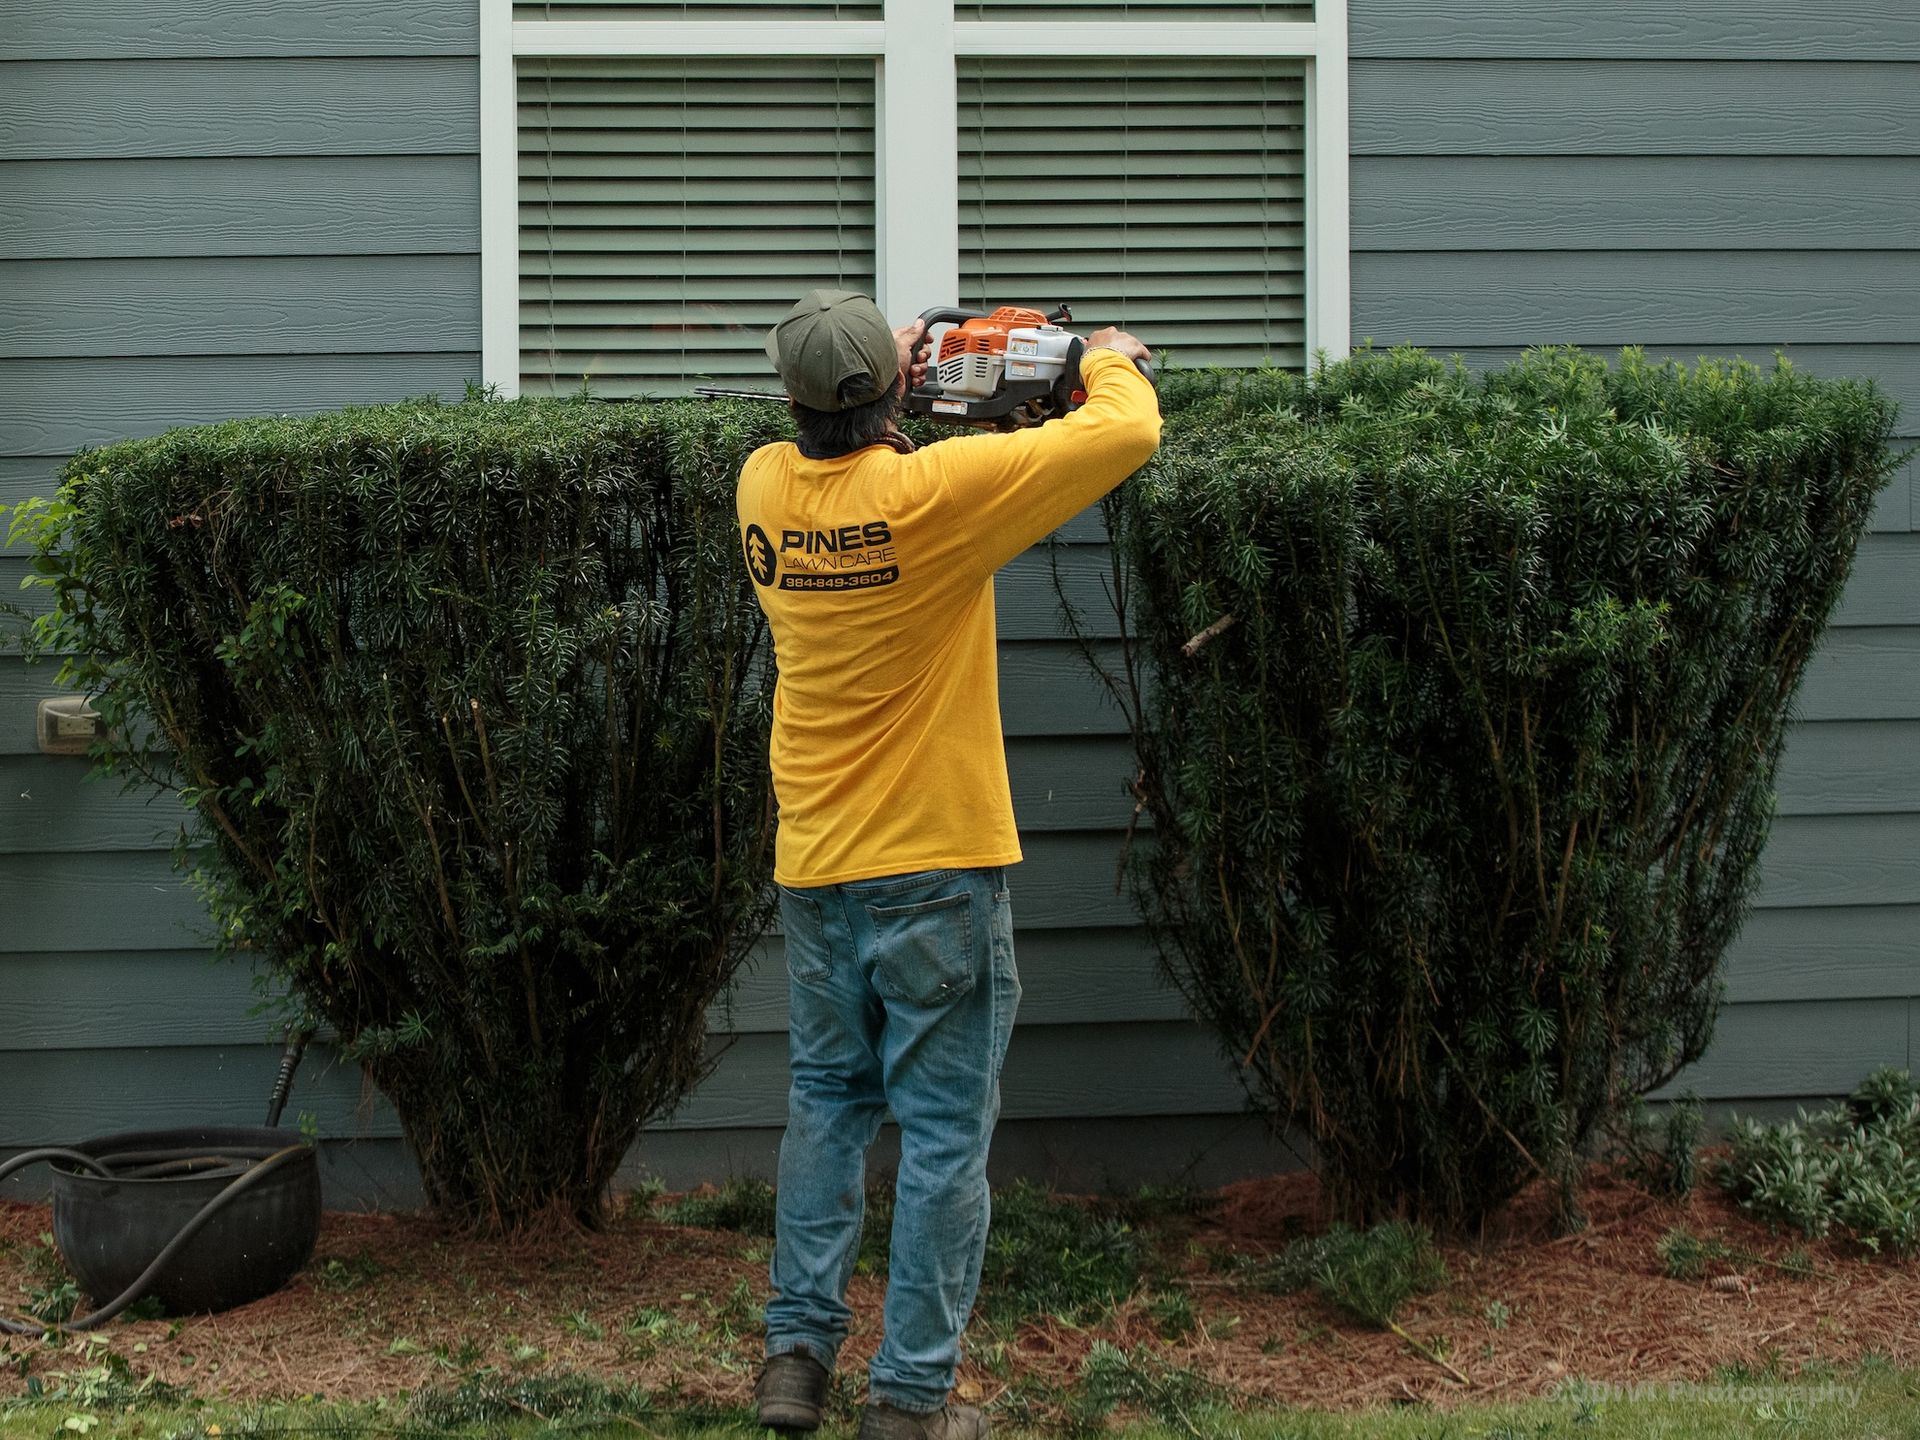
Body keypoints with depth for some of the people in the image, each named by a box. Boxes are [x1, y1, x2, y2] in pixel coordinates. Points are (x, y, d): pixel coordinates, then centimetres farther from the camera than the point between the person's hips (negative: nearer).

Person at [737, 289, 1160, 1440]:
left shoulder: (766, 489, -3)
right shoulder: (933, 491, -18)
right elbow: (1127, 436, -12)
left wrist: (882, 382, 22)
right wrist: (1112, 364, 7)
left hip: (814, 870, 5)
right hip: (936, 869, -5)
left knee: (827, 1103, 18)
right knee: (945, 1131, 2)